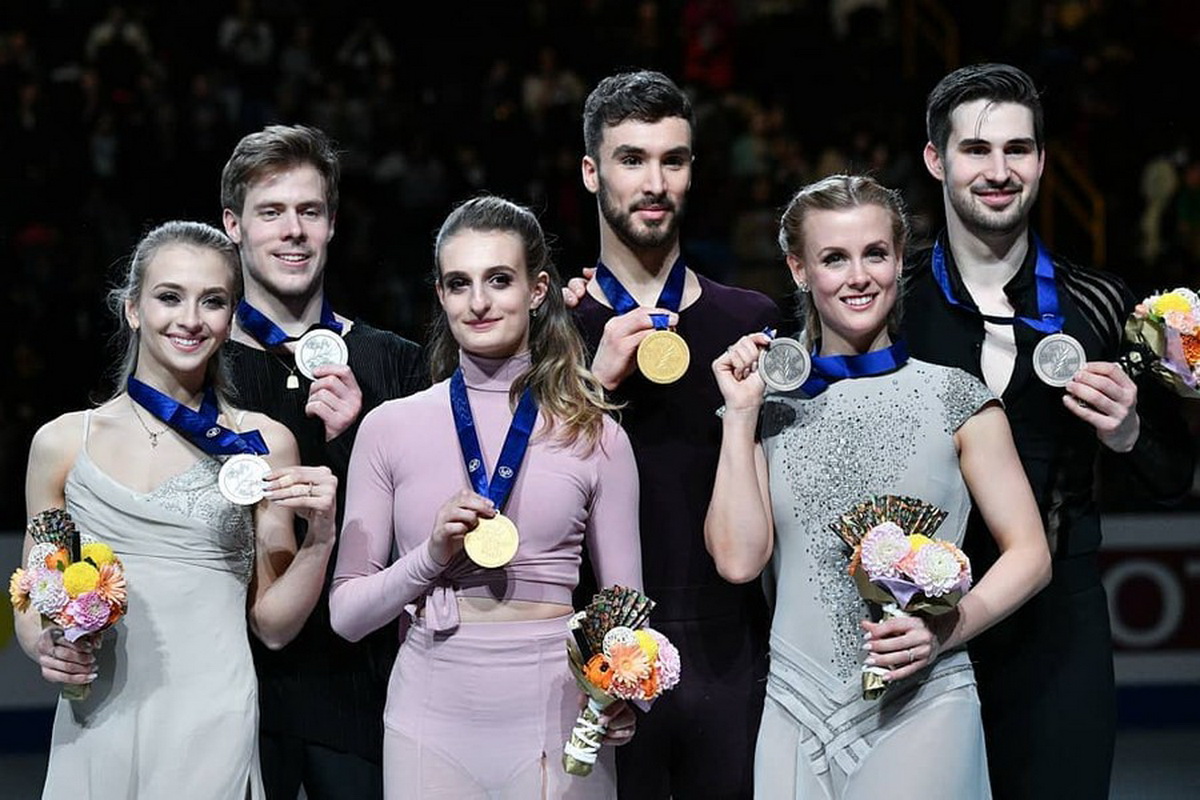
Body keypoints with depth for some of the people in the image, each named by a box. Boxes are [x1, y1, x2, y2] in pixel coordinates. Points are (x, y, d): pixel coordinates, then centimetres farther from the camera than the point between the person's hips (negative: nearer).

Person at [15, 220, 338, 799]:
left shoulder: (263, 444, 2)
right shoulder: (63, 442, 4)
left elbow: (273, 625, 5)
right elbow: (32, 608, 13)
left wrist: (320, 537, -10)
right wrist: (46, 646, -7)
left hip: (212, 730, -1)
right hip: (96, 727, 1)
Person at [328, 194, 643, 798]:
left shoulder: (595, 436, 3)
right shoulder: (391, 428, 4)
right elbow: (346, 614, 4)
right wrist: (431, 557, -13)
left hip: (555, 719, 0)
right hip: (432, 719, 0)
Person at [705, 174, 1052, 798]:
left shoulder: (954, 398, 2)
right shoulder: (773, 408, 7)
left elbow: (1029, 553, 2)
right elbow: (738, 559, -4)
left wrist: (947, 627, -14)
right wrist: (740, 413, -5)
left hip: (922, 705, -2)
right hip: (796, 713, 2)